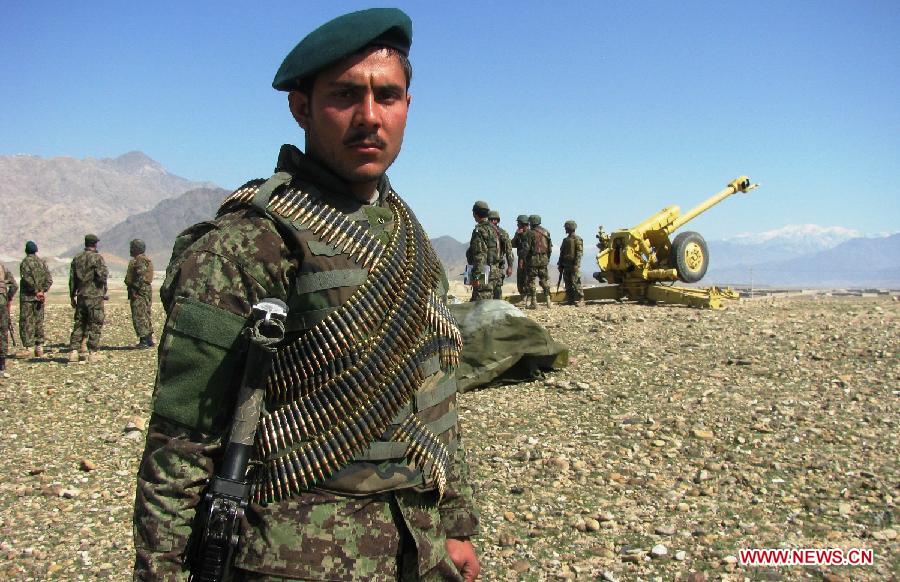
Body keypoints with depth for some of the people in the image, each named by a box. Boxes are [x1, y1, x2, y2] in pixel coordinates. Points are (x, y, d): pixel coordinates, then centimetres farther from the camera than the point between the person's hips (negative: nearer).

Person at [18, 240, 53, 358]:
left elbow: (28, 279, -18)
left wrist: (36, 291, -10)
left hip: (27, 296, -5)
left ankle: (28, 347, -6)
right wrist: (43, 291, 0)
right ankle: (39, 347, 10)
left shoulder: (25, 262, -7)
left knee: (26, 322, -2)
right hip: (39, 298, 5)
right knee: (39, 322, 10)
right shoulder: (42, 262, 8)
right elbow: (49, 279, 2)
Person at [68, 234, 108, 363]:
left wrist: (72, 296, 16)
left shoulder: (77, 258, 9)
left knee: (79, 324, 12)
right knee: (95, 326, 1)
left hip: (81, 296, 6)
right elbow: (102, 275, -19)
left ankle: (73, 352, 10)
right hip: (95, 296, -6)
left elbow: (72, 279, 11)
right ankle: (92, 353, 1)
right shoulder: (97, 257, -10)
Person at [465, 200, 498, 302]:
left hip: (482, 271, -9)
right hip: (492, 270, 9)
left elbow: (479, 255, -21)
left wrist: (476, 276, -21)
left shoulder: (479, 230, -15)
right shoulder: (492, 229, 13)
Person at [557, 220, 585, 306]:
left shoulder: (577, 239, -6)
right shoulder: (565, 240, 17)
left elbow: (579, 253, -12)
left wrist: (576, 264, -19)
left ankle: (580, 300, -7)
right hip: (566, 265, 8)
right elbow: (562, 253, 21)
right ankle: (570, 300, 12)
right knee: (568, 284, 7)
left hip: (574, 265, -8)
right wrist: (560, 265, 16)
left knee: (575, 283, -10)